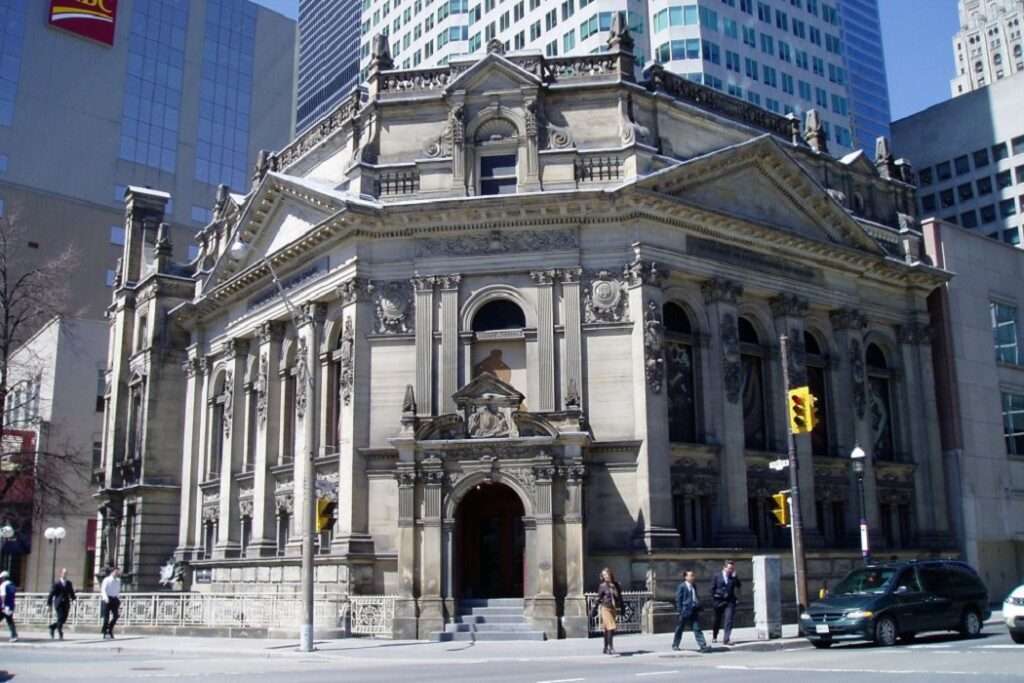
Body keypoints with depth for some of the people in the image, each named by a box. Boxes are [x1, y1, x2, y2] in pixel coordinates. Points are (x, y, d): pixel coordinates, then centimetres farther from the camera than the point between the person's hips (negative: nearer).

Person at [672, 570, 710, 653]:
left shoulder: (694, 586, 10)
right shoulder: (681, 587, -10)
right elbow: (678, 599, -8)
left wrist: (698, 607, 10)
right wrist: (680, 611, -12)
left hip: (694, 611, 5)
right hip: (685, 611, -5)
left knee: (697, 629, -2)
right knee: (680, 628, 9)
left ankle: (702, 646, -7)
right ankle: (675, 645, 24)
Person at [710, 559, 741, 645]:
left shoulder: (734, 577, 5)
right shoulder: (717, 576, 0)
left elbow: (739, 586, -7)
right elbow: (712, 588, 2)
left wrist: (734, 576, -15)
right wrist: (714, 599, -4)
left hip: (730, 602, 0)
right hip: (719, 602, 0)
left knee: (728, 620, -13)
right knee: (717, 621, 15)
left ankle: (726, 640, -14)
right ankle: (714, 637, 35)